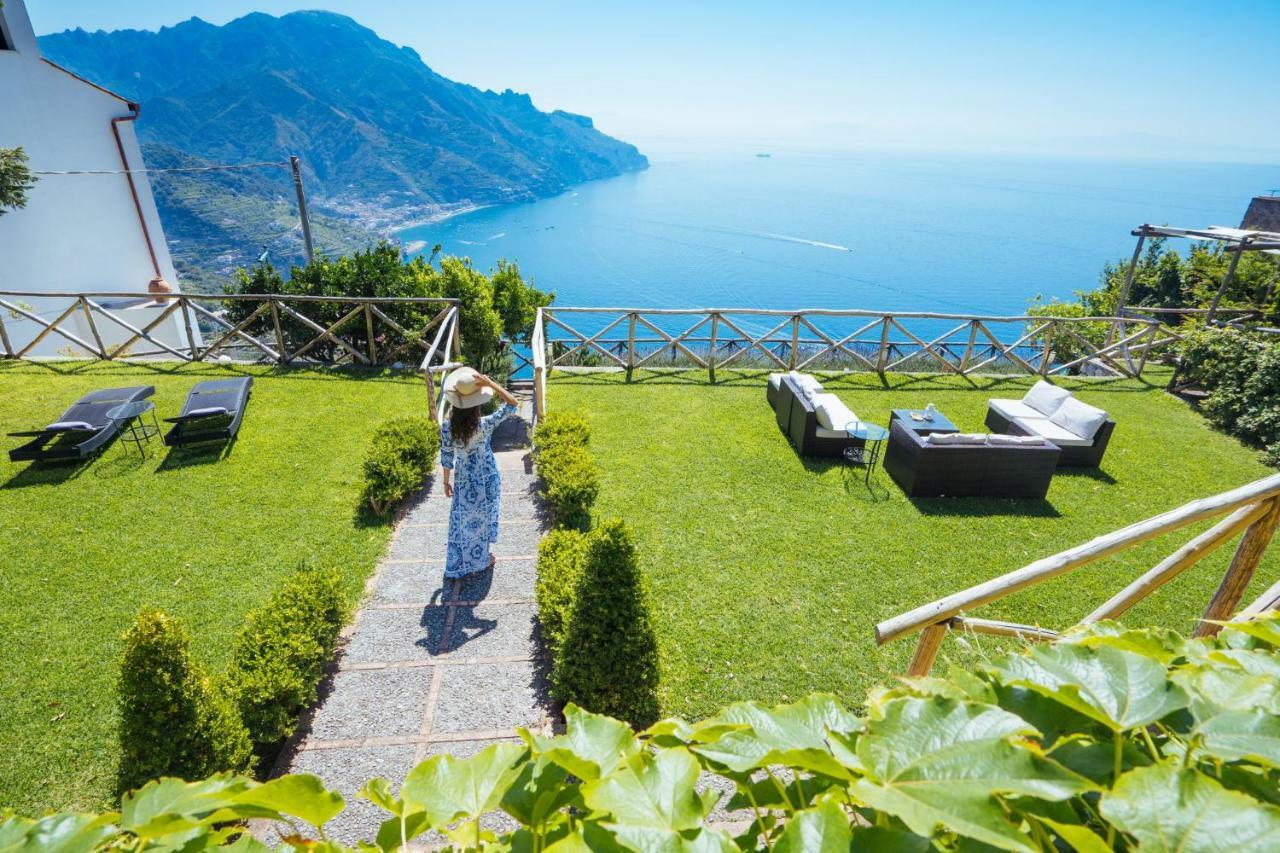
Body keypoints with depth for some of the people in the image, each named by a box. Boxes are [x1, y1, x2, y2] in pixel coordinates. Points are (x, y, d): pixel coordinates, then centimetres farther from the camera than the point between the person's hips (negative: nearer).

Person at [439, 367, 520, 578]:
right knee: (481, 520, 20)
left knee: (462, 521, 21)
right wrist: (489, 383, -29)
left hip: (463, 481, 2)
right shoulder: (484, 425, -29)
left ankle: (459, 563, 39)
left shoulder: (447, 426, -20)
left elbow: (446, 458, -9)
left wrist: (447, 482, 7)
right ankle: (481, 561, 40)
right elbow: (512, 404, -21)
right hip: (485, 481, -2)